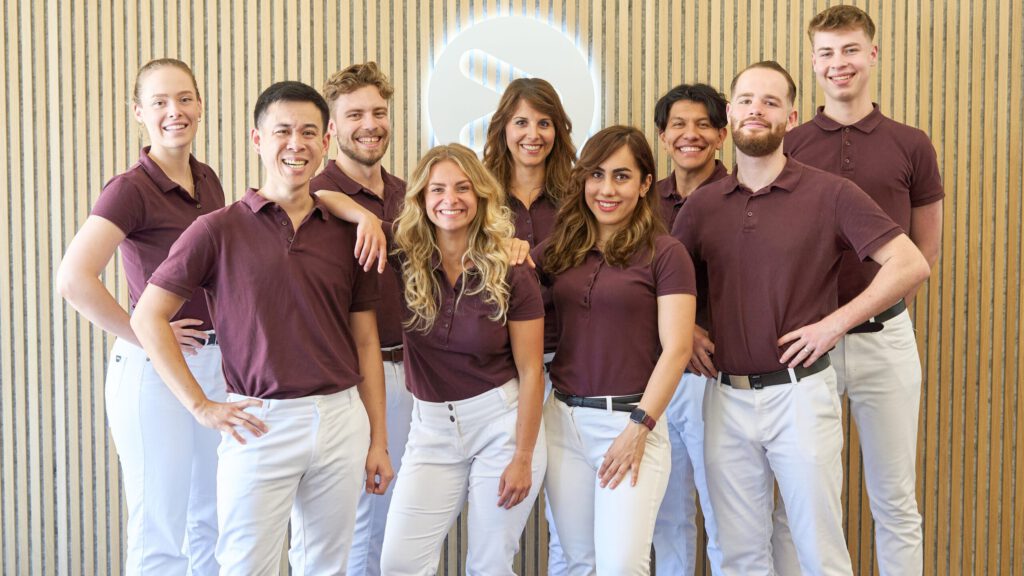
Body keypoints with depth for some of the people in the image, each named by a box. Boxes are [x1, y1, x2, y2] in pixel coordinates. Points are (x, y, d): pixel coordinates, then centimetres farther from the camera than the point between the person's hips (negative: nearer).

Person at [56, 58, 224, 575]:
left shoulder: (207, 180, 8)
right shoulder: (130, 189, -13)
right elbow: (73, 281, -26)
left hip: (216, 362, 7)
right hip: (155, 370, -7)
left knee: (213, 523, 18)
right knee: (160, 534, 4)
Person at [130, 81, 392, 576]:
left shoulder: (347, 233, 7)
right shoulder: (219, 229, -3)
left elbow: (365, 341, 9)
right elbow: (147, 317, -3)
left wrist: (378, 440, 7)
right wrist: (201, 406, -8)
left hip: (342, 419, 4)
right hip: (260, 422, -3)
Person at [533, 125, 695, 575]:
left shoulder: (665, 253, -3)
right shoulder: (560, 250, 9)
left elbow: (676, 349, -8)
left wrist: (639, 427, -14)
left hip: (631, 419, -4)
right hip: (563, 418, 4)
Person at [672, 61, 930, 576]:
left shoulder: (829, 194, -4)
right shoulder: (701, 204, 7)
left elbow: (910, 265, -11)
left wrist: (832, 324, -14)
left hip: (799, 394, -3)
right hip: (726, 398, 4)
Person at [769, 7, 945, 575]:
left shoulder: (910, 146, 3)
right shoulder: (787, 147, 2)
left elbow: (926, 247, 12)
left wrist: (886, 304, 7)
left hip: (885, 339, 0)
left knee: (895, 500, 10)